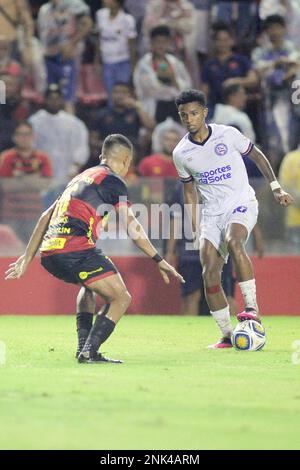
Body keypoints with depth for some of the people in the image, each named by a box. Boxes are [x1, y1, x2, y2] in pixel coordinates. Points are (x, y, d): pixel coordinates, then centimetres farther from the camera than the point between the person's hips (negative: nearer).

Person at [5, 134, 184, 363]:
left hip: (49, 253, 9)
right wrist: (159, 261, -6)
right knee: (121, 299, -1)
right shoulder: (113, 181, 3)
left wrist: (28, 257, 33)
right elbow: (132, 227, -6)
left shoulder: (81, 178, 28)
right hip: (75, 251, -9)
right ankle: (89, 352, -14)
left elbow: (46, 217, 29)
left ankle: (84, 346, 23)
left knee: (90, 284, 35)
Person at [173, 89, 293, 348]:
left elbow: (257, 156, 7)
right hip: (212, 214, 4)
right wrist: (195, 228, 11)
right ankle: (227, 335, 0)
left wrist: (277, 188, 5)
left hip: (242, 203, -4)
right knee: (210, 272, -9)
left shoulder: (227, 134, -8)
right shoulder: (181, 153, 1)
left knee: (233, 242, -35)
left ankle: (252, 306, -31)